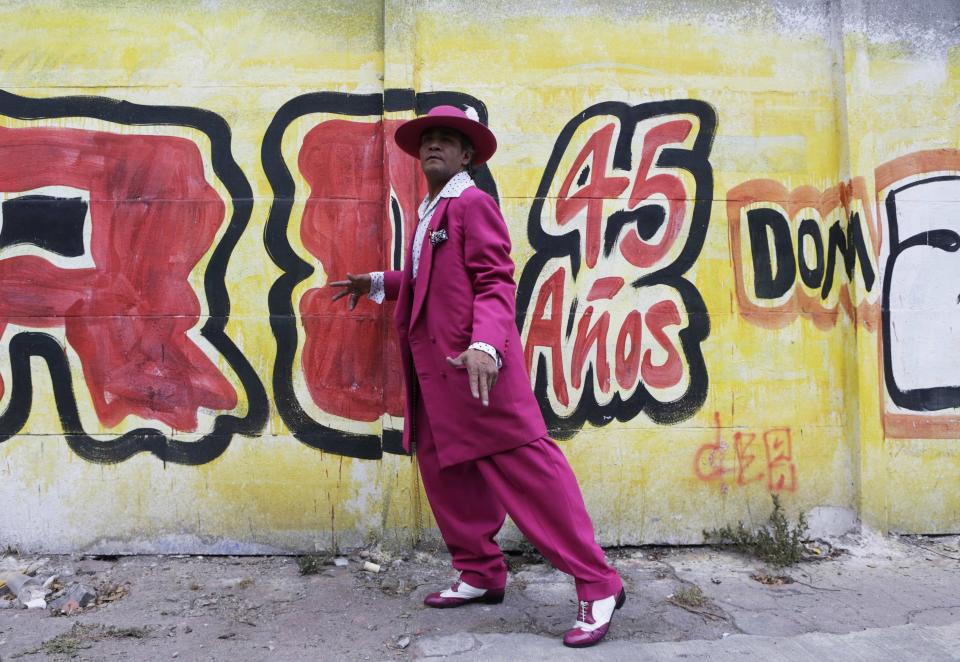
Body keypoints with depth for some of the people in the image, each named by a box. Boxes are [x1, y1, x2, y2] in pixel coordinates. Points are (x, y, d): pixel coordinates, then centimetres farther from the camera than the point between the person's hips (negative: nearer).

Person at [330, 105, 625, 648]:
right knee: (443, 466, 11)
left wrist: (485, 344, -30)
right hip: (432, 365, 10)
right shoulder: (430, 212, 21)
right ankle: (482, 574, 25)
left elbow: (494, 281, -15)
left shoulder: (473, 203, -6)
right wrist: (377, 283, 31)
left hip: (470, 361, -9)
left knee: (525, 464, -9)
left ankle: (597, 586, -1)